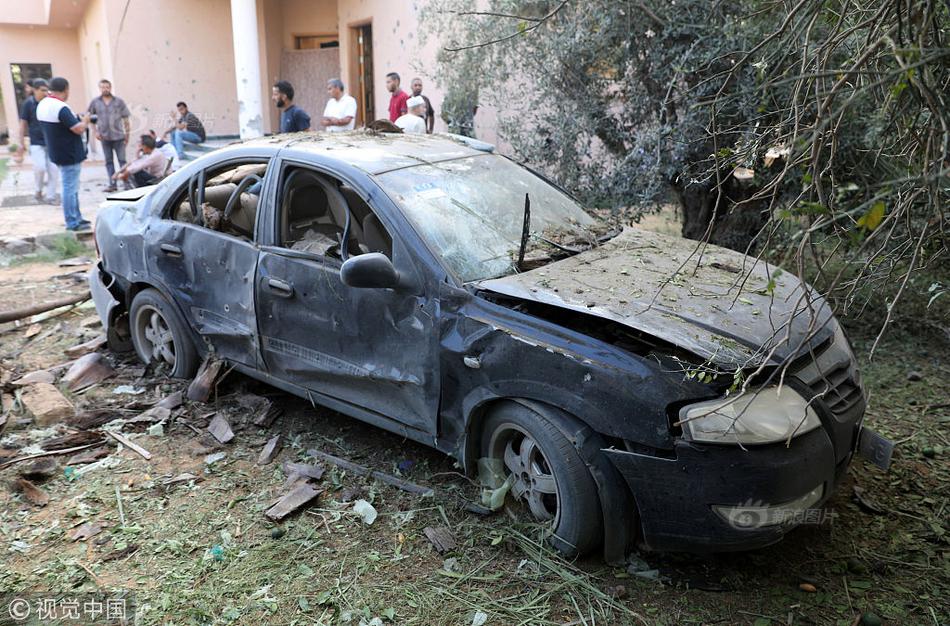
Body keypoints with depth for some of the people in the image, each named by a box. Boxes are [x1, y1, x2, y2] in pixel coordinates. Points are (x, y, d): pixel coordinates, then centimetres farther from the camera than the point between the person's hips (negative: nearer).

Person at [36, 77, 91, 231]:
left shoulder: (42, 105, 10)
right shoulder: (61, 108, -21)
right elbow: (79, 129, -23)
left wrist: (79, 120, 12)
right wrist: (85, 121, -3)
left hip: (57, 153, 10)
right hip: (70, 154, -10)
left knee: (71, 187, 18)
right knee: (70, 188, -4)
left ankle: (77, 218, 25)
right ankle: (72, 223, 1)